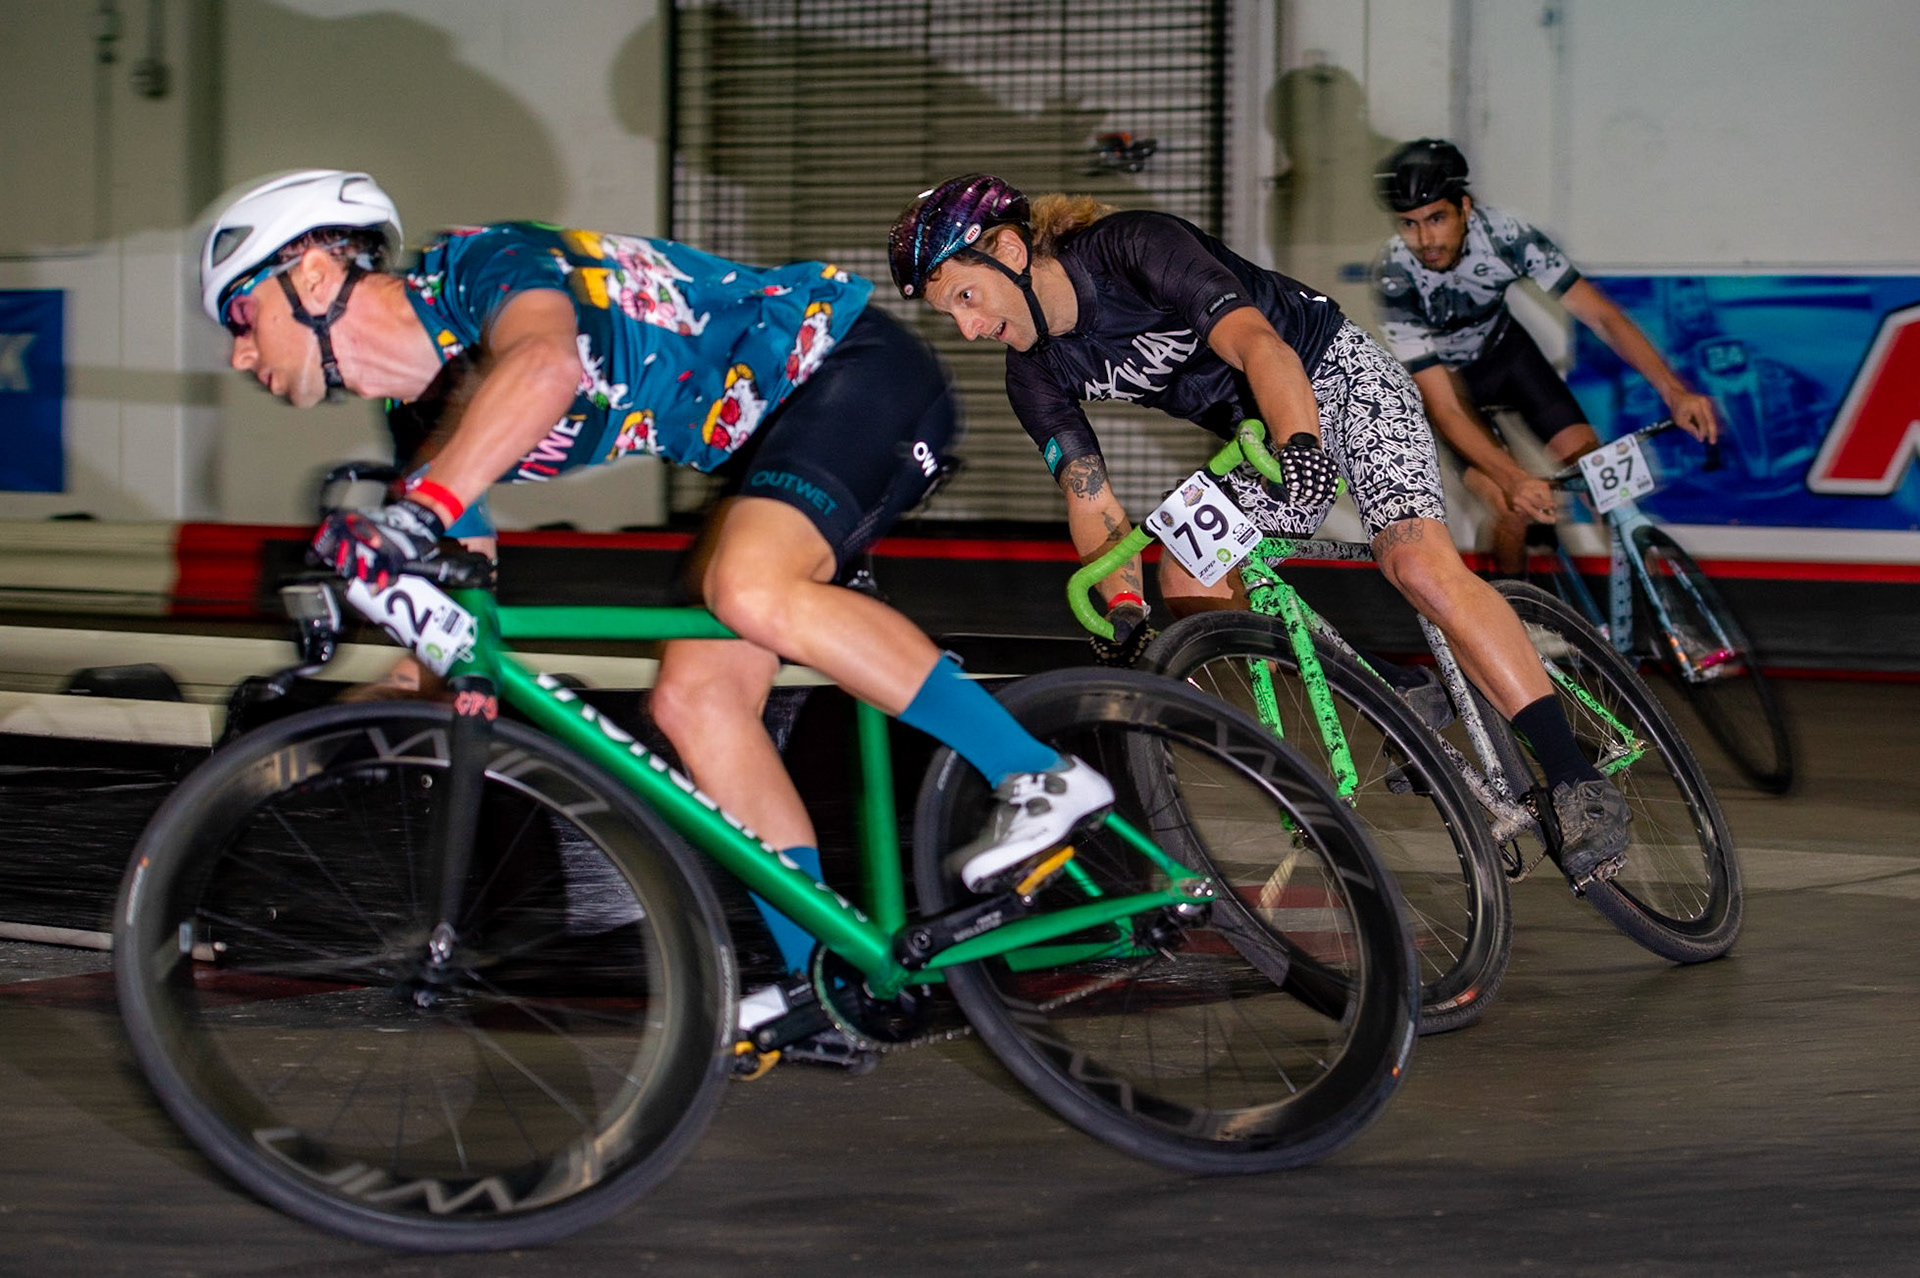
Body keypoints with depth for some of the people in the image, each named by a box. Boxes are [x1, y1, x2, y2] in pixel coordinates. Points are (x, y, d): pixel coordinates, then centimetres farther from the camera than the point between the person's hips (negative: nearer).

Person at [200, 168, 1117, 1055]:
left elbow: (548, 364, -43)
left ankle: (1041, 777, -25)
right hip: (772, 435, 10)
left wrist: (416, 508, -52)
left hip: (862, 373, -10)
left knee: (751, 592, -33)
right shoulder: (437, 417, 8)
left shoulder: (484, 264, -19)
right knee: (692, 697, -3)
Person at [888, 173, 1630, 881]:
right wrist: (1124, 616, -18)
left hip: (1334, 375, -8)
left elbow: (1259, 345, -37)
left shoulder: (1133, 250, -26)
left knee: (1421, 566, -26)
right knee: (1190, 591, -9)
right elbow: (1090, 496, -4)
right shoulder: (1035, 373, -6)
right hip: (1261, 439, 8)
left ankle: (1573, 777, -28)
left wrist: (1301, 445, -53)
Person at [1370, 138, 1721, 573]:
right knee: (1511, 506, -20)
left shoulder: (1506, 234, -30)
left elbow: (1601, 315, -27)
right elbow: (1444, 410, -36)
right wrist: (1514, 480, -50)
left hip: (1503, 346, 3)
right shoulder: (1395, 277, -35)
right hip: (1439, 372, -3)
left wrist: (1674, 392, -40)